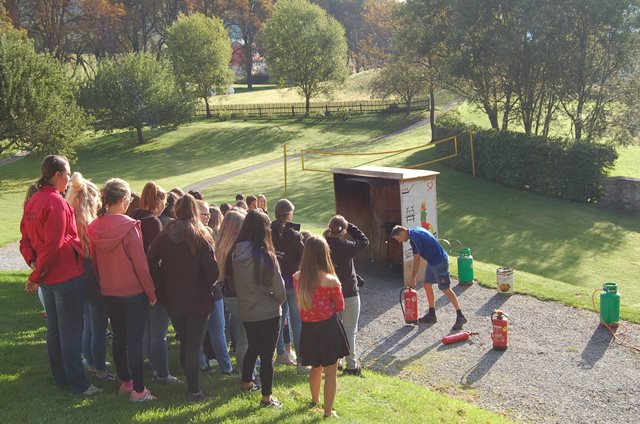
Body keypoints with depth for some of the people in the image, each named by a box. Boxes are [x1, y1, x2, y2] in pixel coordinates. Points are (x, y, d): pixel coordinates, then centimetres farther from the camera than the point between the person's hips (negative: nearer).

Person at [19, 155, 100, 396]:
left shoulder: (32, 202, 8)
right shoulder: (56, 202, -18)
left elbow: (26, 240, 11)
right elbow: (53, 245, -22)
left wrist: (34, 263, -1)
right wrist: (36, 277, -13)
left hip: (48, 278, 9)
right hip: (67, 276, -9)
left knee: (54, 329, 17)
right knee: (71, 332, -1)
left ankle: (60, 378, 28)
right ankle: (77, 384, 7)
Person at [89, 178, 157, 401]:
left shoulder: (94, 228, -2)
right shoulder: (129, 226, -18)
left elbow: (94, 261, 6)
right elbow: (140, 263, -16)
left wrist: (103, 284, 18)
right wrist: (151, 291, -7)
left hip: (109, 292, 6)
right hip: (133, 291, -5)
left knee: (119, 337, 16)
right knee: (135, 340, 1)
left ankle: (125, 382, 28)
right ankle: (138, 390, 6)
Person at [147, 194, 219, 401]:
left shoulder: (164, 235, -2)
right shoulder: (201, 237, -12)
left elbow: (150, 261, -6)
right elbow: (212, 271, -16)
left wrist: (161, 287, 2)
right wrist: (209, 285, 4)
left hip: (172, 300, 4)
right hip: (198, 301, -4)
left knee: (184, 343, 18)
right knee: (194, 346, 3)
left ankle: (191, 383, 30)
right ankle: (194, 390, 7)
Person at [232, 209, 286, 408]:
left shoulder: (236, 254, -5)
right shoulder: (265, 256, -21)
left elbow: (234, 282, 6)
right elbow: (279, 289, -15)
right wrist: (279, 301, 5)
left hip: (246, 312, 6)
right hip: (267, 313, -6)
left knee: (252, 347, 27)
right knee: (267, 355, 7)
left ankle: (246, 383, 44)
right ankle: (266, 397, 17)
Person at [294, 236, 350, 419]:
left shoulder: (297, 277, -7)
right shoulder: (331, 280, -19)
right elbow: (340, 307, -4)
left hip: (308, 328, 5)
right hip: (328, 327, -4)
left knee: (315, 366, 27)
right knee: (330, 372, 10)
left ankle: (315, 400, 47)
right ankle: (328, 412, 18)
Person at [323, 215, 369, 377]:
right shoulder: (346, 246, -19)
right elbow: (364, 241, -5)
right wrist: (350, 226, -2)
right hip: (349, 294, -5)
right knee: (350, 331, 5)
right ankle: (351, 366, 10)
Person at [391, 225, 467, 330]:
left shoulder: (414, 237, -19)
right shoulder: (416, 231, 11)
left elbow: (417, 259, -16)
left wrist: (413, 278, -9)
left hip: (439, 262, -10)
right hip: (432, 261, 10)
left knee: (446, 289, -7)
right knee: (427, 286, 13)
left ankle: (460, 316, -2)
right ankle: (432, 315, 22)